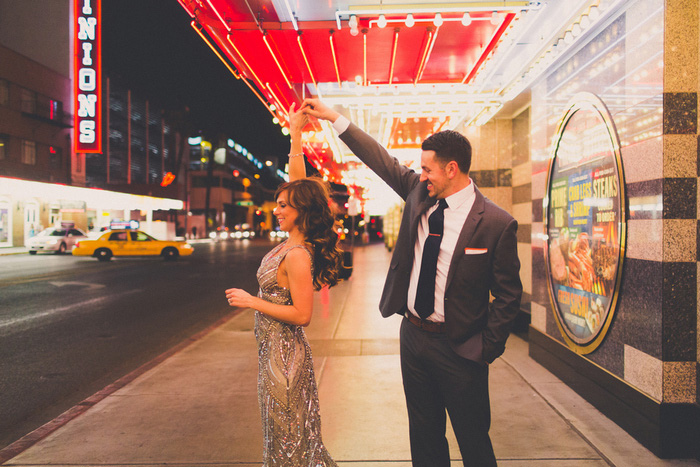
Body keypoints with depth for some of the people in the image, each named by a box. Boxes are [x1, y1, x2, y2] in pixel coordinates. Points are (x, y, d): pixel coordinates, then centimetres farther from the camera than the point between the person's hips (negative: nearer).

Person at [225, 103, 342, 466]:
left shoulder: (298, 257, -24)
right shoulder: (294, 241, 0)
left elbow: (302, 314, -26)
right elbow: (298, 179, 6)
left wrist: (251, 301, -19)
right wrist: (295, 133, 7)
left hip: (283, 351, -9)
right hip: (274, 346, 9)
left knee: (288, 436, 7)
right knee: (283, 431, 21)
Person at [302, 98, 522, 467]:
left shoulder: (497, 224, -15)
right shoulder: (418, 192, -1)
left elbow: (508, 296, -9)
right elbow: (383, 160, 9)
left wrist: (486, 351, -11)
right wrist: (334, 118, 10)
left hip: (458, 349, -5)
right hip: (413, 335, 5)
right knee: (424, 436, 21)